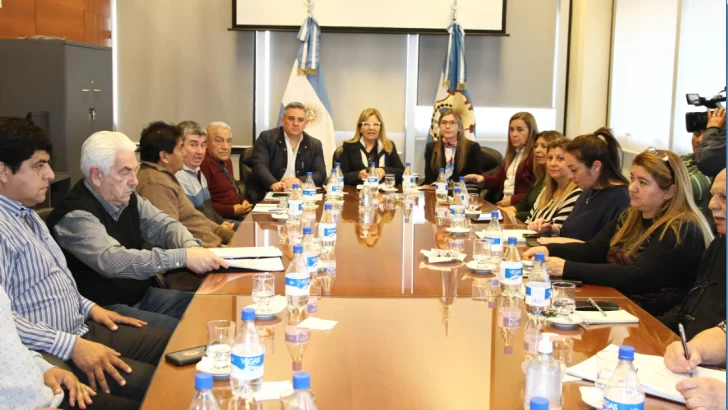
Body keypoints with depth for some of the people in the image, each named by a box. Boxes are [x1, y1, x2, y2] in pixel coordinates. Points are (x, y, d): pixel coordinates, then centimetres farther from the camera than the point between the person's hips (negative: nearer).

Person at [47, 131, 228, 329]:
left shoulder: (128, 199, 3)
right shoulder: (75, 215, -23)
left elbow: (163, 225, 7)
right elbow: (113, 262, -35)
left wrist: (191, 246, -18)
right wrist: (183, 257, -40)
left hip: (141, 295, 9)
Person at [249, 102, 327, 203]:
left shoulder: (315, 145, 13)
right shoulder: (266, 138, 4)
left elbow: (321, 175, 5)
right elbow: (259, 167, -8)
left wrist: (299, 181, -15)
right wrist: (274, 184, -28)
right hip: (268, 194, -4)